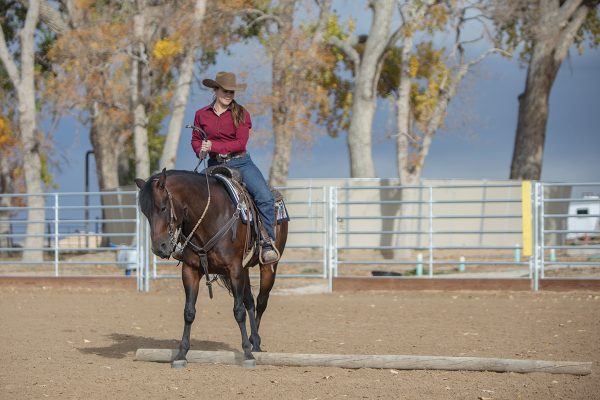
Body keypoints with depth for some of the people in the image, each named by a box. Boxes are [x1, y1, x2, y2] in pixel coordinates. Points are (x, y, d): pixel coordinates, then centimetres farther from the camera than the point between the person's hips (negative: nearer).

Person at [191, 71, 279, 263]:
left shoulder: (241, 114, 0)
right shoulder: (201, 115, 6)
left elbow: (241, 143, -9)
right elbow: (195, 140, 15)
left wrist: (213, 146, -18)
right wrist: (201, 151, -9)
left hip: (240, 162, -2)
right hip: (215, 164, 2)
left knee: (265, 197, -21)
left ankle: (267, 242, -15)